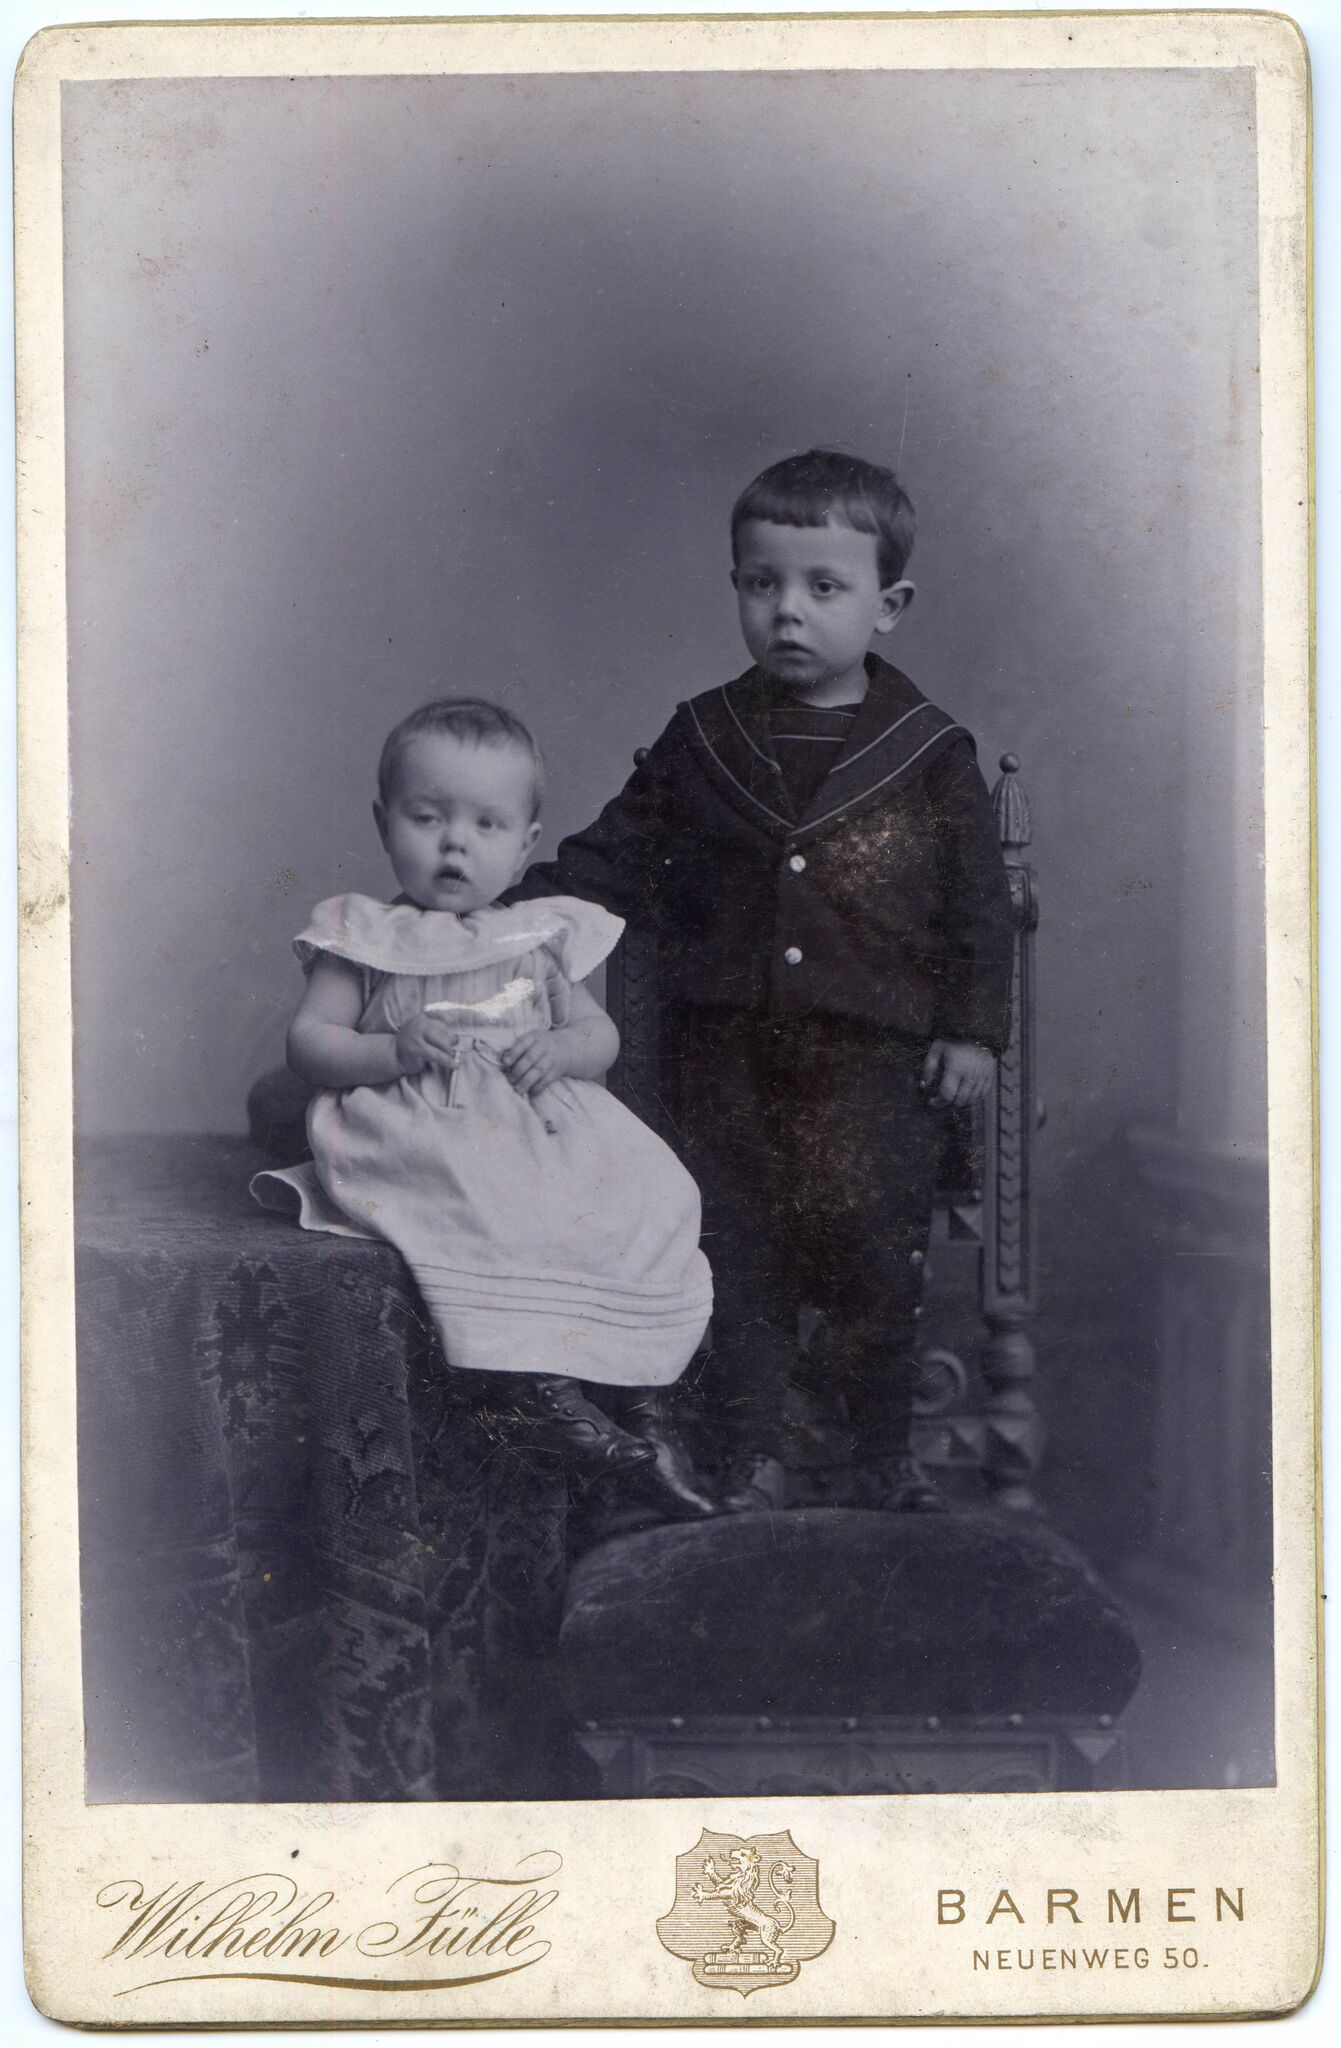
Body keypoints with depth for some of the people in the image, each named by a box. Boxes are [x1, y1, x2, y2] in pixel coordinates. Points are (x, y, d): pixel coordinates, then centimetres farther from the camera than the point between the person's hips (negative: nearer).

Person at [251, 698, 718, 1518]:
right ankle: (543, 1390, -38)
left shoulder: (542, 937, 20)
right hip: (420, 1136, -4)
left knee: (648, 1200, -21)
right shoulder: (366, 938, 10)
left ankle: (647, 1396, -18)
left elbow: (601, 1032, 20)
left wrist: (560, 1048, -4)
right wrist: (392, 1052, -13)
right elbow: (308, 1041, 5)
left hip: (544, 1129, 4)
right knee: (498, 1215, -37)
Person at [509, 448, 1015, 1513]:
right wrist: (513, 908, -3)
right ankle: (755, 1456, 21)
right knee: (739, 1256, 7)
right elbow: (617, 856, 9)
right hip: (730, 1055, 2)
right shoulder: (702, 738, 5)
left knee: (877, 1253, 4)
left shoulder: (930, 753, 0)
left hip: (875, 1057, -2)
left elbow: (979, 900, 3)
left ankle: (888, 1453, 23)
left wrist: (972, 1028, -1)